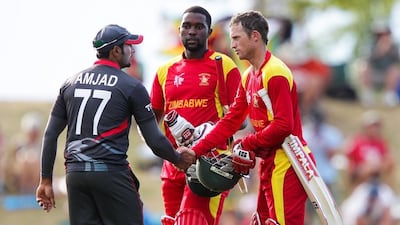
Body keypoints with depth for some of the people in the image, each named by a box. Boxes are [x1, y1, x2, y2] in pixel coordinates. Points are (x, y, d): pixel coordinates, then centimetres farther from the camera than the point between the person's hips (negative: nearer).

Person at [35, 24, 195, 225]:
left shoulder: (70, 84, 13)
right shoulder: (131, 86, -2)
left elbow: (50, 135, 10)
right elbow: (154, 140, -3)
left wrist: (46, 180, 14)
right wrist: (177, 159, 15)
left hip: (75, 173, 5)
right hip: (111, 171, -5)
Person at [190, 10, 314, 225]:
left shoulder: (275, 74, -14)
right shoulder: (249, 77, 15)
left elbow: (283, 126, -21)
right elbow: (231, 120, 15)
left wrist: (247, 144, -11)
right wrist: (196, 151, 9)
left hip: (285, 166, -10)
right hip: (269, 164, 10)